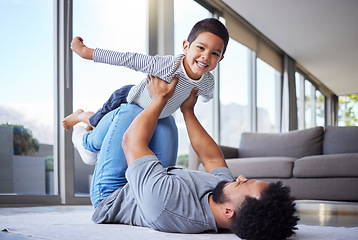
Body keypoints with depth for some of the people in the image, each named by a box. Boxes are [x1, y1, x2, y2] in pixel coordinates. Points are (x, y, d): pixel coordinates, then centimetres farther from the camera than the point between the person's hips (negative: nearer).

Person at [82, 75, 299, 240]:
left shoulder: (168, 201, -50)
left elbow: (132, 142, -32)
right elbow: (213, 159, -5)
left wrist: (160, 98, -16)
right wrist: (188, 111, 5)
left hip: (110, 197, -5)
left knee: (129, 110, -6)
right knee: (164, 120, 9)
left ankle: (92, 139, 30)